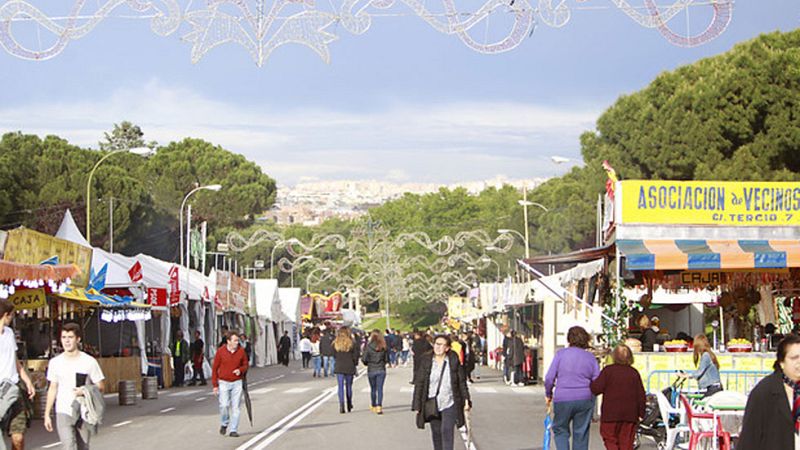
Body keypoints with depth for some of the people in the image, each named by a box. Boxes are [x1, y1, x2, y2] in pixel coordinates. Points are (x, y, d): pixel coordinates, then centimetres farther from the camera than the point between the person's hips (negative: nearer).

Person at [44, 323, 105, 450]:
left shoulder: (89, 362, -4)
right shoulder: (55, 362, 5)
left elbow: (101, 387, 1)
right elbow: (53, 388, 12)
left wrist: (86, 391, -19)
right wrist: (47, 414, 10)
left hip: (84, 412, 0)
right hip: (63, 412, 0)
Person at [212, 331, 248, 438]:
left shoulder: (241, 351, 0)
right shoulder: (220, 351, -6)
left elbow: (246, 365, 12)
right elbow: (214, 368, -1)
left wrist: (240, 370, -12)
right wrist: (215, 385, -3)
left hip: (237, 383, 2)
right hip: (223, 383, -2)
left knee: (235, 407, -1)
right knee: (224, 405, -12)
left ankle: (233, 430, 6)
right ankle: (224, 424, 16)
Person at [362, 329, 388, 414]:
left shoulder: (368, 346, -11)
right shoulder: (383, 346, -7)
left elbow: (364, 359, -9)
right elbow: (386, 359, -1)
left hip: (371, 370, 0)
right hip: (381, 370, 0)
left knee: (373, 389, 14)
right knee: (380, 388, 2)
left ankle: (373, 406, 26)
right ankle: (379, 406, -9)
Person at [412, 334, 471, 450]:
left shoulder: (454, 360, -3)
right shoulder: (426, 360, -1)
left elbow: (462, 381, 4)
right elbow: (419, 383, 1)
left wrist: (466, 400, 1)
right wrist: (417, 405, 0)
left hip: (449, 403, -2)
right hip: (432, 405, 2)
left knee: (447, 431, -13)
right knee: (436, 433, 10)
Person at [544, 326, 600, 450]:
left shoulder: (561, 354, -4)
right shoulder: (590, 357, 3)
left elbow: (549, 378, -6)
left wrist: (548, 394, 10)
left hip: (563, 399, -2)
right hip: (585, 399, 2)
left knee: (560, 430, 12)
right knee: (581, 433, 10)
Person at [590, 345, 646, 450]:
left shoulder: (608, 370, -6)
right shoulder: (634, 373, 4)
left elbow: (597, 389, -11)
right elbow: (641, 395, 5)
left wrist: (590, 383, 10)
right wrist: (641, 413, 13)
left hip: (611, 414, -3)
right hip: (630, 414, 3)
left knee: (610, 441, 4)